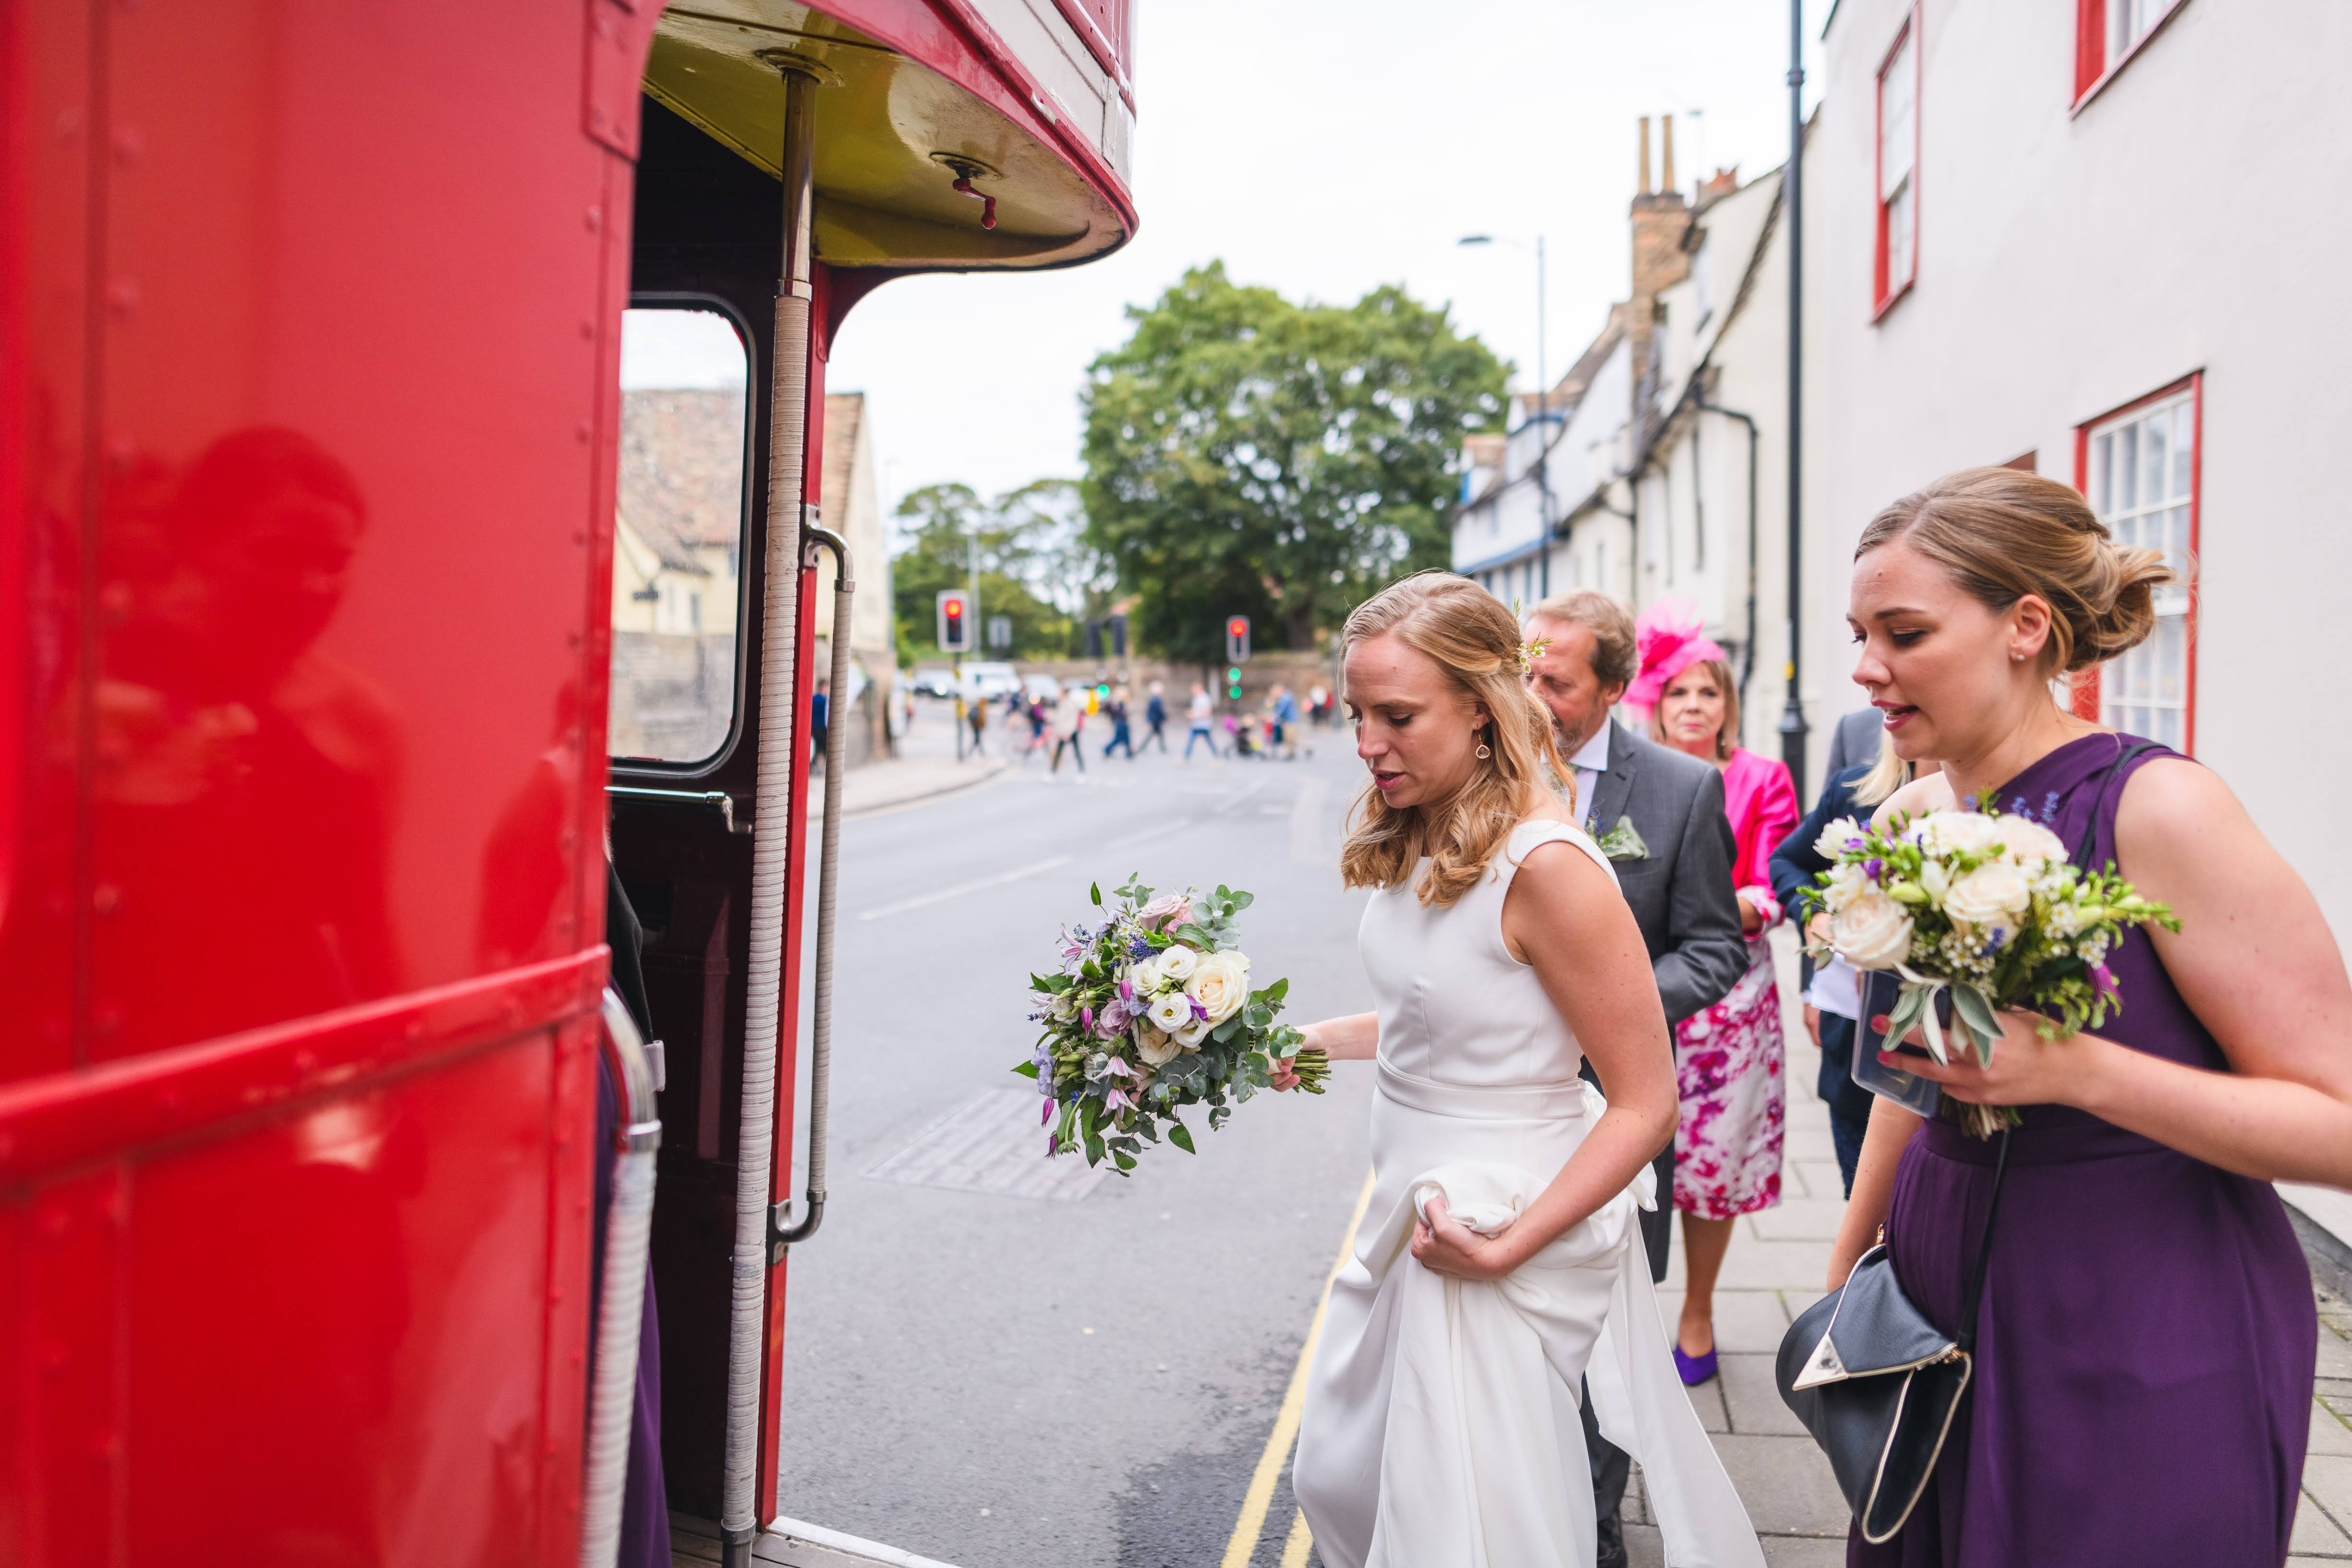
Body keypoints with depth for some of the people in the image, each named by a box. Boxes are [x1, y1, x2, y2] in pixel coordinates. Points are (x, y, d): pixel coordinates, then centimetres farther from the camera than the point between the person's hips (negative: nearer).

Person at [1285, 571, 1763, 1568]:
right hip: (1414, 1209, 8)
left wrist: (1509, 1247, -25)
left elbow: (1647, 1104, -20)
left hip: (1505, 1235, -8)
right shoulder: (1412, 843, -1)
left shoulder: (1546, 866, -25)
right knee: (1341, 1481, 24)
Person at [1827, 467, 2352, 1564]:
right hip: (1941, 1292, 6)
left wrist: (2069, 1068, -28)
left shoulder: (2157, 809, -18)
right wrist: (1845, 1270, 17)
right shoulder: (1910, 818, 1)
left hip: (2146, 1333, -6)